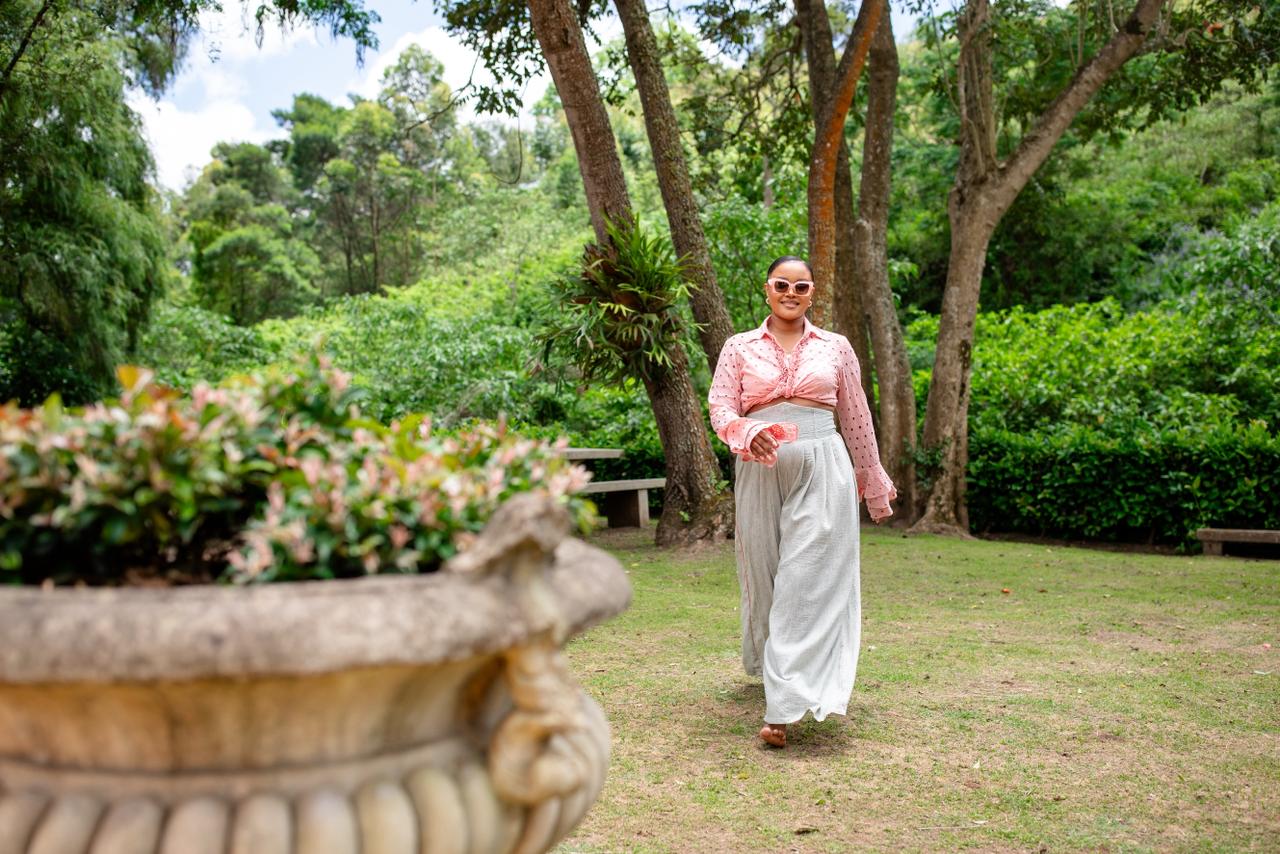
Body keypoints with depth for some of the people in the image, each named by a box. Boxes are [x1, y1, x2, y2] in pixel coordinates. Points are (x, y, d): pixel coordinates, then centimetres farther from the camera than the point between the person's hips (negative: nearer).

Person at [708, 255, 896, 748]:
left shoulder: (836, 348, 10)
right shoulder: (740, 348, 9)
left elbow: (856, 420, 14)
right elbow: (721, 408, 1)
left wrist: (874, 486, 18)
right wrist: (750, 433, -21)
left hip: (822, 469, -1)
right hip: (761, 470, 1)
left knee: (808, 581, -8)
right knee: (763, 573, 10)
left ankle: (784, 707, -9)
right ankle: (769, 663, 37)